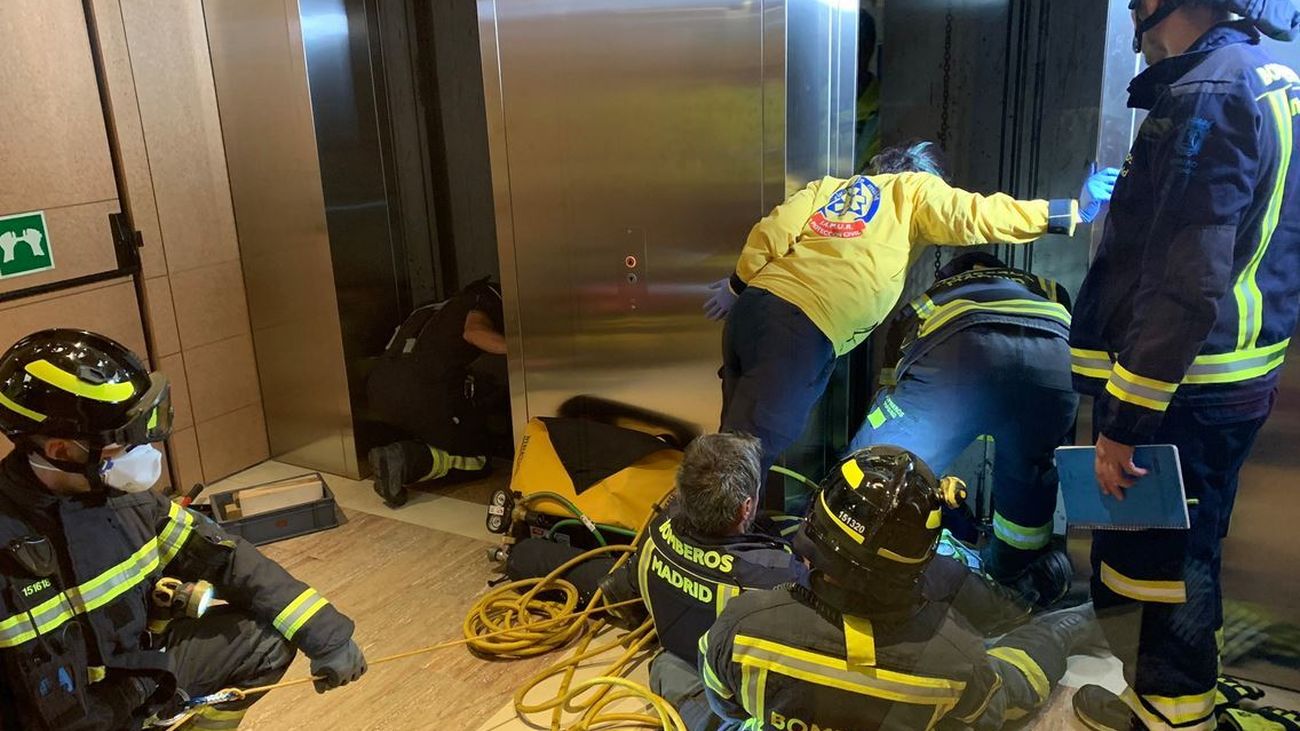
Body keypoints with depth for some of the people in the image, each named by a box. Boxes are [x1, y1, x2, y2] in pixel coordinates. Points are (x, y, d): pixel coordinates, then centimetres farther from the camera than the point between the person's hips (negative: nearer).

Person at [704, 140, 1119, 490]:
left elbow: (773, 232, 9)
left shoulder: (829, 186, 24)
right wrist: (1073, 211, 4)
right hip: (803, 331, -6)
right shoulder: (915, 188, 12)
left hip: (753, 306, 7)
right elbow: (976, 217, -1)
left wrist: (738, 286, 21)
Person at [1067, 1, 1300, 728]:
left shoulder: (1208, 97, -19)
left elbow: (1183, 288, -25)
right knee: (1185, 549, 22)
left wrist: (1123, 420, -22)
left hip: (1182, 388, -10)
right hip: (1235, 379, 10)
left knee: (1146, 556, 3)